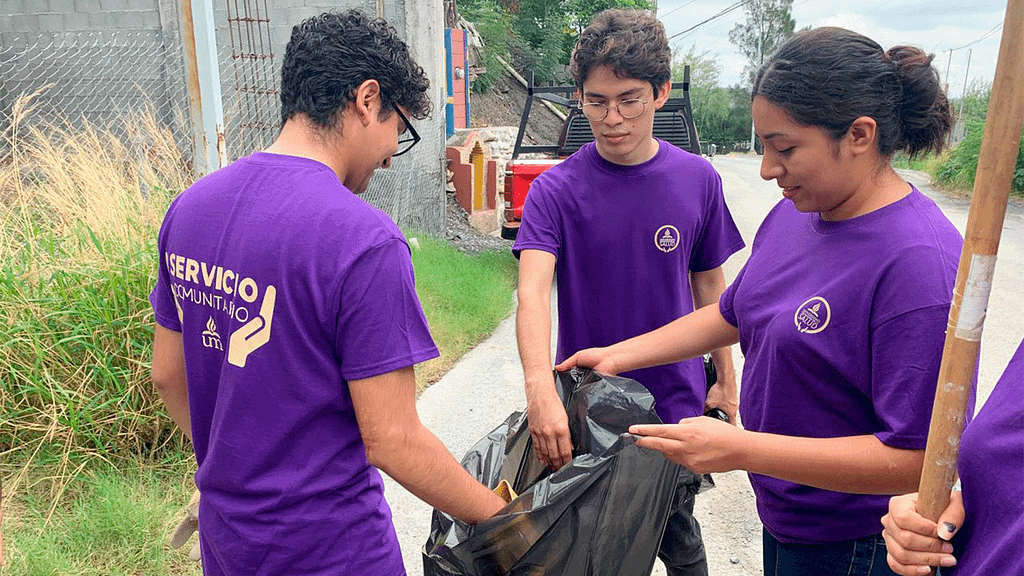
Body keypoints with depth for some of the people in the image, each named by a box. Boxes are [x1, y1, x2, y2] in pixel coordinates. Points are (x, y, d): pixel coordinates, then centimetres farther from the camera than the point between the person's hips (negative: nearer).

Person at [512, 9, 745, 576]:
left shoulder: (697, 180, -5)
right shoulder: (556, 189, -13)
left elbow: (708, 284, 6)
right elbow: (532, 291, -25)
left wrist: (725, 378, 9)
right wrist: (540, 388, -41)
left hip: (674, 399, 1)